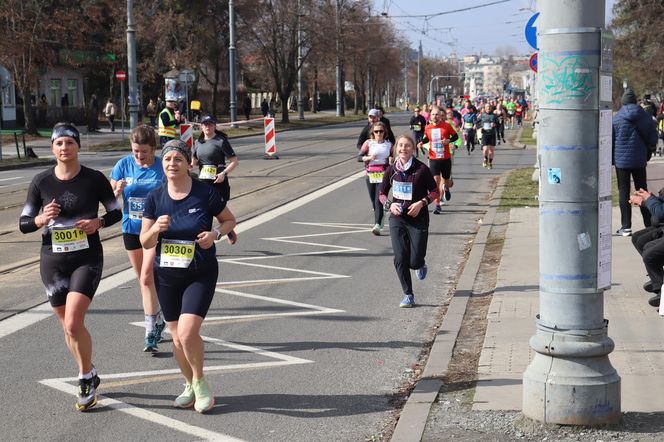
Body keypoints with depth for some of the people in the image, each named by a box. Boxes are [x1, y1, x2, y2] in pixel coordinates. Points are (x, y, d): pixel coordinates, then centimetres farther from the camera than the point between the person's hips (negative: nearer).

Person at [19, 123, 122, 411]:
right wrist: (42, 219, -17)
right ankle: (89, 376, 32)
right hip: (53, 261, 3)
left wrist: (98, 222, -13)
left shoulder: (94, 179, -5)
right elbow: (23, 224, 4)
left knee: (73, 323, -17)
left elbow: (116, 212, 7)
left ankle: (86, 378, 5)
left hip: (87, 259, -3)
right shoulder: (41, 182, 0)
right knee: (67, 326, 12)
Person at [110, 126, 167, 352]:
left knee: (146, 277, -14)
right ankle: (158, 320, 31)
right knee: (143, 278, 14)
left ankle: (151, 331, -10)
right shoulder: (123, 165, -3)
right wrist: (117, 191, -19)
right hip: (131, 229, 4)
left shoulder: (163, 167, -10)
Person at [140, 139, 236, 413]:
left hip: (201, 275, -4)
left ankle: (200, 382, 8)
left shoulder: (205, 193, -10)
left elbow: (229, 220, 5)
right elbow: (145, 243, 0)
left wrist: (215, 233, -15)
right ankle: (190, 385, 34)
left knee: (187, 332, -18)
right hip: (166, 277, 4)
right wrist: (156, 228, -21)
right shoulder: (155, 198, -2)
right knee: (177, 336, 11)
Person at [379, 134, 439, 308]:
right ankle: (408, 295, 9)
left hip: (418, 219, -2)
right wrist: (389, 204, -9)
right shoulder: (391, 170, 2)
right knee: (400, 259, -5)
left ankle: (421, 265, 35)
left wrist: (421, 203, -16)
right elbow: (382, 193, 11)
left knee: (414, 261, -4)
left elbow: (434, 191, -1)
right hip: (397, 219, 3)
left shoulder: (421, 169, -8)